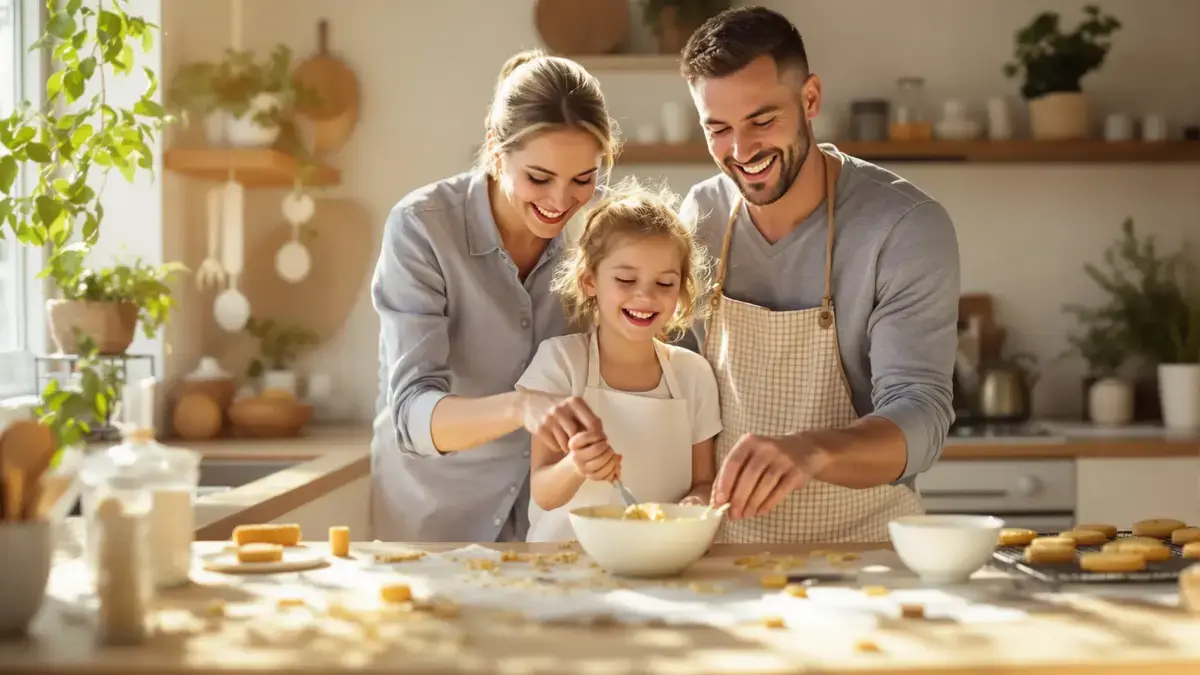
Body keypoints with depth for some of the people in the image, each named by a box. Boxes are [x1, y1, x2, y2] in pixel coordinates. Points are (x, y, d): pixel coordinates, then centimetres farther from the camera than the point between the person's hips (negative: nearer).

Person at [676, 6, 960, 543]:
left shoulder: (907, 227, -12)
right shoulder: (699, 217, 2)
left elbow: (919, 418, -18)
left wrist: (809, 451, -38)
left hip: (861, 551, -3)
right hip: (723, 549, 3)